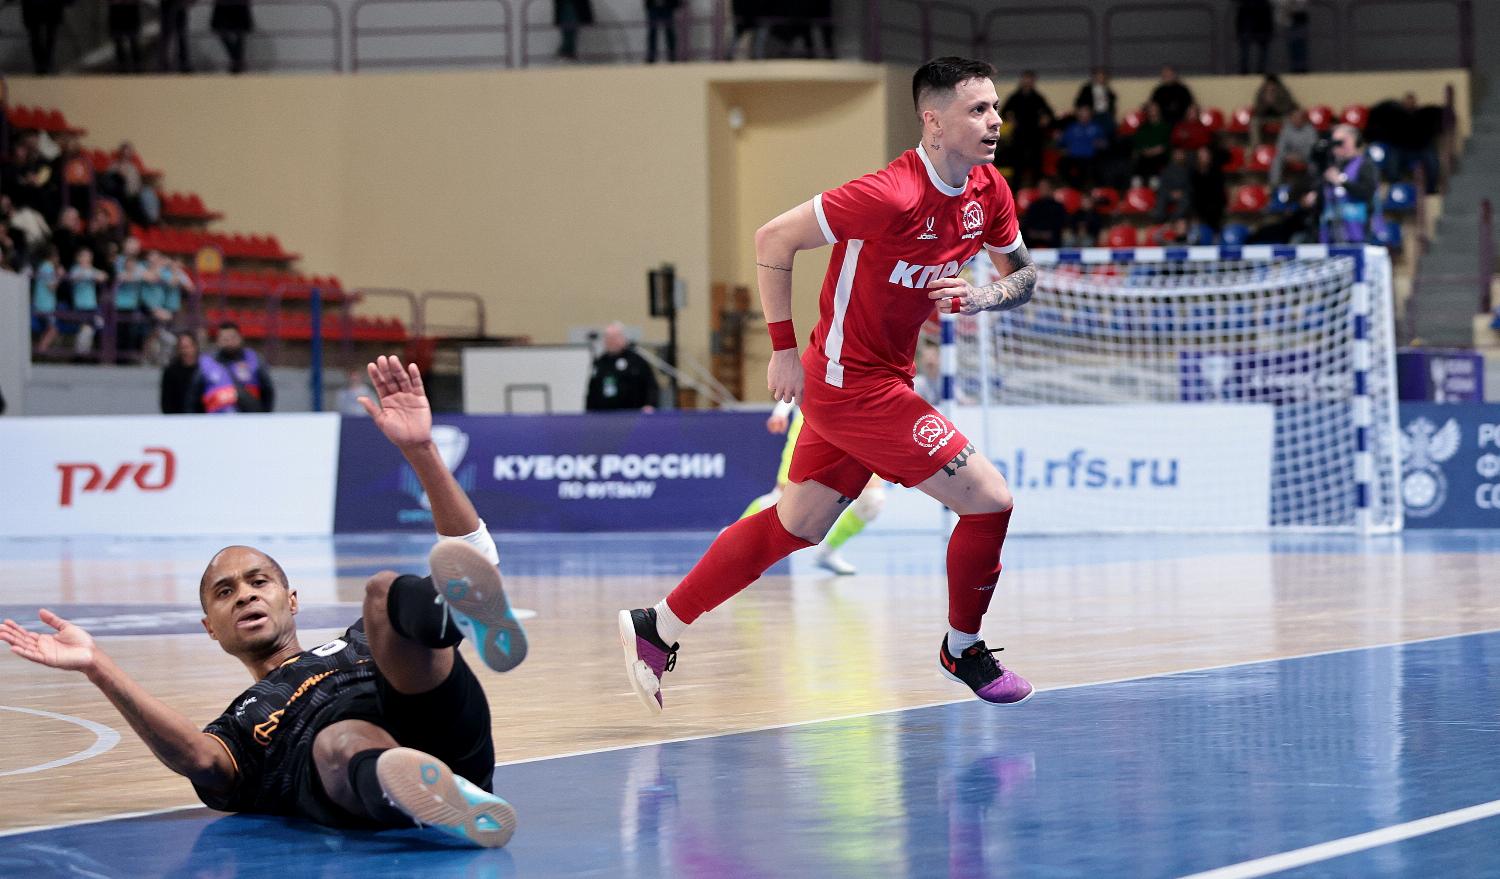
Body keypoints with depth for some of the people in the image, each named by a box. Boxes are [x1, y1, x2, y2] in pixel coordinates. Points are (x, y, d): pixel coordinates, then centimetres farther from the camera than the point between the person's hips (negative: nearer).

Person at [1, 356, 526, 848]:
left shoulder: (367, 640, 42)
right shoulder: (240, 724, 36)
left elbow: (475, 556, 31)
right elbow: (197, 760, 8)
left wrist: (419, 449, 19)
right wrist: (97, 667, -1)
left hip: (446, 731, 1)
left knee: (384, 591, -20)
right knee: (339, 742, -38)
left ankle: (472, 619, -59)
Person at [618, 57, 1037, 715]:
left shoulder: (989, 192, -1)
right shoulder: (892, 195, -25)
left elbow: (1025, 272, 15)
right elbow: (772, 241, -18)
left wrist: (983, 297, -8)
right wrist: (784, 350, -14)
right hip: (853, 383, -9)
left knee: (794, 526, 17)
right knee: (988, 500, -8)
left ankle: (656, 628, 26)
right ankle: (962, 648, 14)